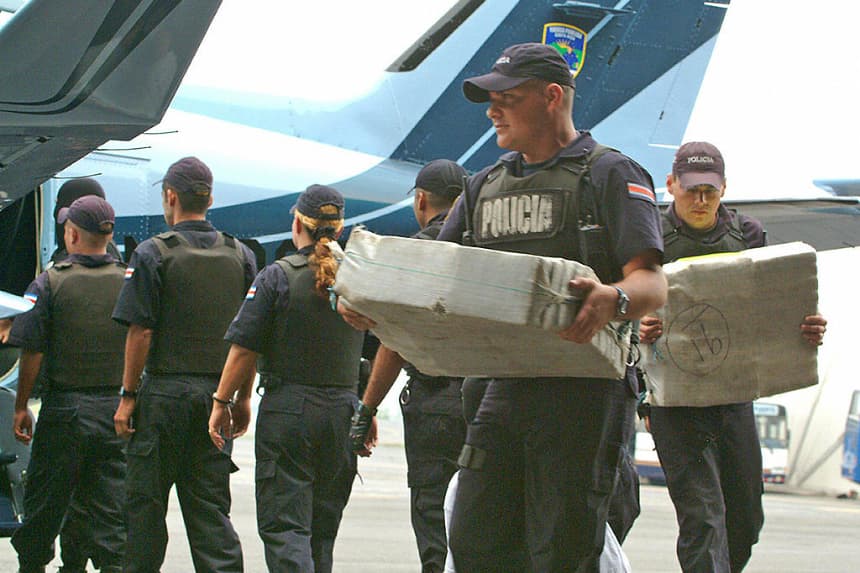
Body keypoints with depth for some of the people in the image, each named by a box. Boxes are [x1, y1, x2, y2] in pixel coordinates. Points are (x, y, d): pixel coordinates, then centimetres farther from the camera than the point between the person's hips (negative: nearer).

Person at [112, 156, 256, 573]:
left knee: (146, 501, 5)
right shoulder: (240, 255, 6)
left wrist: (128, 395, -4)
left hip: (165, 389, -4)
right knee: (210, 504, 7)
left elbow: (141, 331, -10)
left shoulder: (153, 254, -8)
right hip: (218, 393, 4)